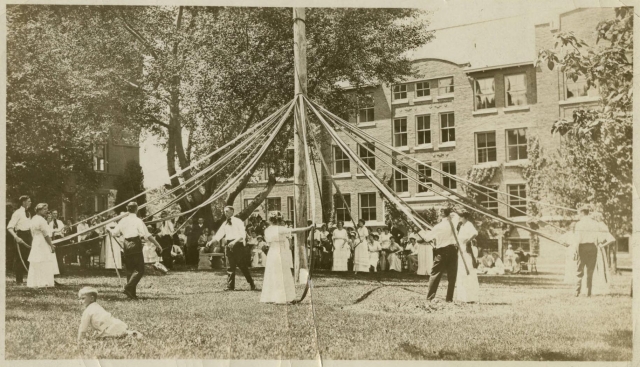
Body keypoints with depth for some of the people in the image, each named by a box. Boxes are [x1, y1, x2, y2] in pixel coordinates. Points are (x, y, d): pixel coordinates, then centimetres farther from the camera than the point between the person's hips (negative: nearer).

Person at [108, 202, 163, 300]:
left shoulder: (123, 221, 8)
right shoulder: (138, 221, -9)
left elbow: (114, 233, 15)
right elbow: (147, 235, -14)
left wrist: (109, 229, 36)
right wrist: (157, 244, -9)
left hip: (126, 245, 7)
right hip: (136, 245, -6)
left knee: (130, 270, 14)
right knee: (139, 270, -2)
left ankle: (131, 293, 15)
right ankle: (128, 288, -16)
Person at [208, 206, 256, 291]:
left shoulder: (238, 221, -2)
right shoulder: (225, 224, 13)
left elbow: (243, 235, -10)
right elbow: (219, 235, 8)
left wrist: (234, 242, -23)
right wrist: (211, 242, -8)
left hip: (238, 245, -5)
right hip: (229, 246, 5)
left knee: (243, 266, -3)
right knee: (230, 267, 4)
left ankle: (252, 285, 6)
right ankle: (230, 286, 8)